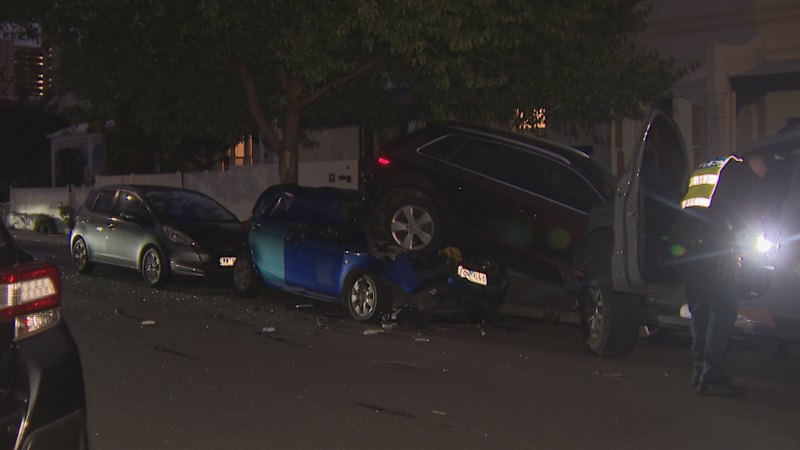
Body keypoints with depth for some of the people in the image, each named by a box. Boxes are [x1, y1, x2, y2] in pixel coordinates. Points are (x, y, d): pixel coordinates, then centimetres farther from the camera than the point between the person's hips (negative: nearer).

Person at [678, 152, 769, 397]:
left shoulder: (703, 168, 27)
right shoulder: (745, 174, 7)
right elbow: (751, 216, 3)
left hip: (688, 245, 7)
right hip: (715, 247, -7)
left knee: (699, 310, 15)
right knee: (723, 312, -4)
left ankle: (700, 371, 20)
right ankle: (711, 377, -6)